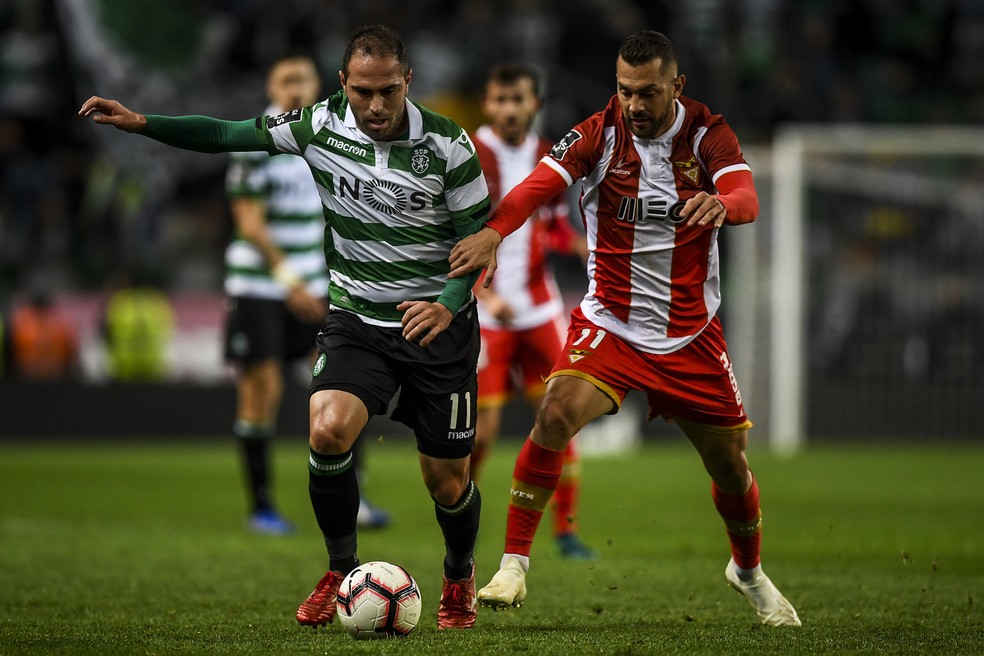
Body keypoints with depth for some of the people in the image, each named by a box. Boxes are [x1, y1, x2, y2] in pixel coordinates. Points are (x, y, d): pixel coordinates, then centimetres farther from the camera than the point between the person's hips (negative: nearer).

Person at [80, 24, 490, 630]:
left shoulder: (446, 144, -13)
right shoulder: (321, 126, -7)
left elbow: (480, 236, -6)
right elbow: (228, 135, 1)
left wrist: (448, 303, -23)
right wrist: (140, 123, -9)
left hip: (438, 327, -1)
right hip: (355, 321, 2)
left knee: (446, 483, 2)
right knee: (327, 430, -26)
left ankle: (460, 576, 36)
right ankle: (342, 571, -3)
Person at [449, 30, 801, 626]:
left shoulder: (706, 133, -6)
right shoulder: (599, 135, -9)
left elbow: (746, 197, -23)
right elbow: (538, 185, -23)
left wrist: (721, 203, -49)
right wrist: (494, 231, -44)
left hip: (691, 331, 2)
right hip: (609, 325, -2)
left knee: (731, 464, 8)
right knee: (557, 413, -28)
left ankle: (749, 572, 39)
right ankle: (514, 567, -22)